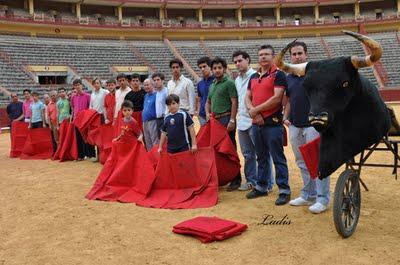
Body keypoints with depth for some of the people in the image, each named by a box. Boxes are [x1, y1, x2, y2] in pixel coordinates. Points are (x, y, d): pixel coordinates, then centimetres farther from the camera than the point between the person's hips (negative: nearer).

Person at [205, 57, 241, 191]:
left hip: (226, 118, -8)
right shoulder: (212, 85, 19)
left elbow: (234, 102, -11)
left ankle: (236, 179, 2)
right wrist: (207, 113, 7)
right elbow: (208, 102, 26)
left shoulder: (229, 83, -4)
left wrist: (232, 120, -17)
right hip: (214, 120, 8)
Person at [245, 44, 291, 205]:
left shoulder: (278, 75, -6)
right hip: (257, 123, 7)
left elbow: (277, 98, -16)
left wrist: (256, 109, -12)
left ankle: (284, 190, 5)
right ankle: (261, 187, 27)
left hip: (273, 123, -7)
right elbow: (247, 97, 12)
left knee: (278, 158, -2)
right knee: (261, 157, 16)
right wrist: (252, 111, -9)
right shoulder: (253, 77, 16)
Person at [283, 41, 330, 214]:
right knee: (302, 163, 14)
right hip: (294, 126, 6)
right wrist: (286, 117, 6)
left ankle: (322, 199, 5)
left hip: (313, 125, -6)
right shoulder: (289, 78, 14)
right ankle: (308, 195, 26)